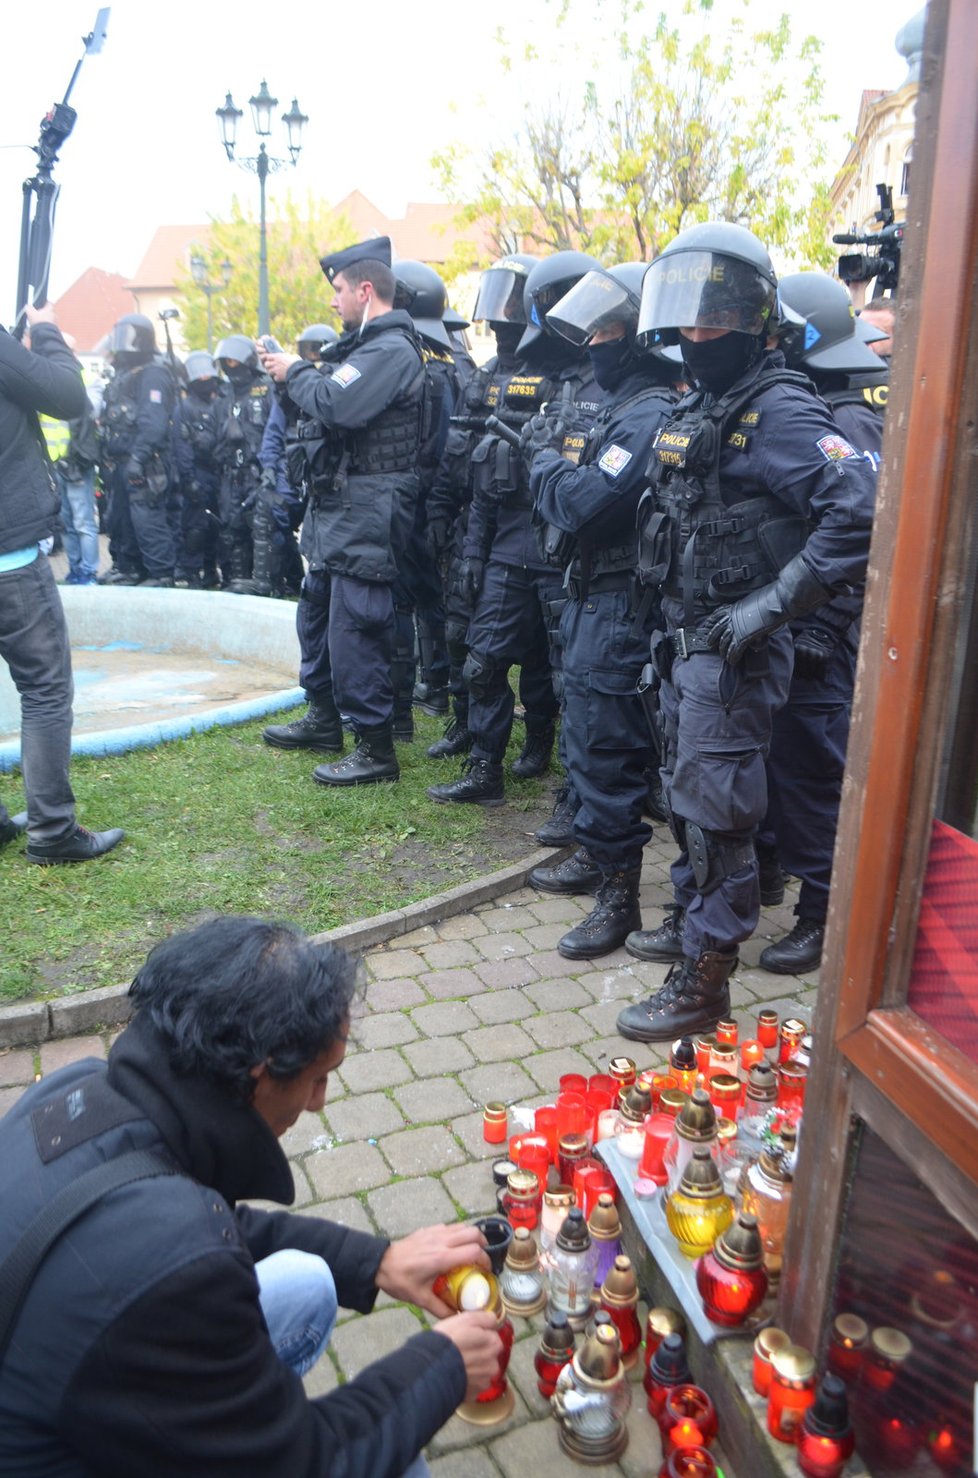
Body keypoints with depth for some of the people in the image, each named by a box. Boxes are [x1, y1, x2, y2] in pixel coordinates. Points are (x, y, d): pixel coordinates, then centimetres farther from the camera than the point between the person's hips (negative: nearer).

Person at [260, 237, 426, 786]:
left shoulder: (392, 350, -14)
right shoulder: (366, 345, 19)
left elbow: (335, 405, -26)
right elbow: (329, 402, 18)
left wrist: (296, 372, -9)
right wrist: (292, 373, 5)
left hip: (366, 514, -11)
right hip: (336, 508, 11)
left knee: (354, 628, -9)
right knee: (317, 610, 19)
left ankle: (377, 749, -1)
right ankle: (324, 719, 33)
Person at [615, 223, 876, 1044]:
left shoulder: (779, 410, -16)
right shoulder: (695, 407, 12)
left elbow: (860, 511, -26)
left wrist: (770, 604, -27)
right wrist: (671, 625, 17)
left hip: (735, 651, -9)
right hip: (687, 638, 9)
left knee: (716, 809, -3)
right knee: (684, 793, 19)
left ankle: (704, 980, 9)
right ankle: (691, 920, 37)